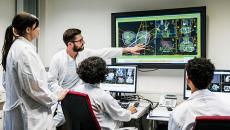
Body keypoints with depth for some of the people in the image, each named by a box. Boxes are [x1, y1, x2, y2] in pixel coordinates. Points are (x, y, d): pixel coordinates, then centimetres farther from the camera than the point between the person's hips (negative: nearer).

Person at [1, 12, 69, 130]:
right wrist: (55, 97, -10)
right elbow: (33, 85, -23)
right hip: (30, 113, -10)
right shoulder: (25, 49, -20)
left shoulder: (13, 47, 9)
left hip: (16, 109, 10)